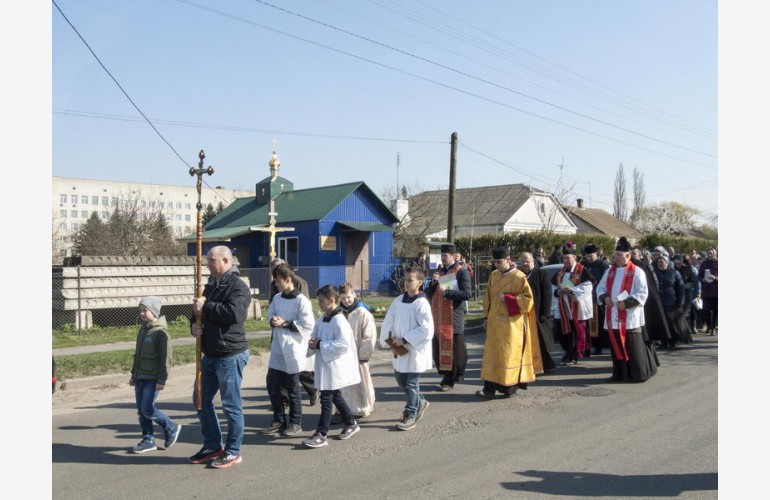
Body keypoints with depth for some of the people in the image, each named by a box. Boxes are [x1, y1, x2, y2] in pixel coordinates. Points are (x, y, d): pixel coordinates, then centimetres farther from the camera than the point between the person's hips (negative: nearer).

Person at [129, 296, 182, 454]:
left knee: (148, 409, -10)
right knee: (141, 411, 8)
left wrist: (162, 380, -18)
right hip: (140, 378, 8)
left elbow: (165, 357, -16)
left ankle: (172, 428, 10)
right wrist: (133, 374, 21)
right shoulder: (142, 329, 11)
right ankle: (148, 440, 18)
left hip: (153, 379, -8)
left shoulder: (160, 331, -13)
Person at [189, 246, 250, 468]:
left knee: (231, 405, 1)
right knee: (201, 399, 15)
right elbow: (200, 312, 24)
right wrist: (194, 325, 2)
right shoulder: (210, 286, 16)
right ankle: (212, 445, 29)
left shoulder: (237, 286, -12)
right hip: (210, 355, 9)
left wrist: (206, 306, -20)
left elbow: (235, 314, -28)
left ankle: (233, 452, 14)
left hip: (230, 355, -9)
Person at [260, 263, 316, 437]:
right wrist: (273, 321, -9)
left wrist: (285, 324, -18)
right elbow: (271, 315, 15)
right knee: (272, 385, 9)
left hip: (293, 350, -6)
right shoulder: (277, 298, 8)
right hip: (277, 349, 7)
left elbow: (308, 325, -16)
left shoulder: (301, 300, -14)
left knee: (292, 388, 5)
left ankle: (295, 423, 21)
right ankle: (279, 421, 24)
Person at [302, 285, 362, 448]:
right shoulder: (321, 319, 8)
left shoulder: (339, 320, -19)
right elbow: (315, 336, 17)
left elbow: (343, 344, -24)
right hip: (325, 364, 9)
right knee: (335, 397, 20)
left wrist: (320, 345, -22)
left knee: (326, 399, -4)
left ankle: (321, 435, 4)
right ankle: (351, 423, 36)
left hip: (335, 365, -9)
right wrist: (313, 343, -8)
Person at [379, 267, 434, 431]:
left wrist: (404, 339, -19)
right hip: (400, 349, 7)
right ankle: (420, 402, 37)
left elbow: (427, 330, -20)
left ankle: (410, 415, 18)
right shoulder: (398, 300, 3)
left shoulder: (422, 303, -16)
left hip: (416, 350, -7)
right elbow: (388, 321, 8)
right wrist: (388, 339, -6)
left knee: (411, 383, 3)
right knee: (400, 380, 16)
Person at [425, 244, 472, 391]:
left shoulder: (461, 272, -4)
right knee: (438, 347, 8)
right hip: (438, 316, 6)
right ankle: (447, 376, 23)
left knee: (453, 348, -1)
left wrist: (446, 291, -19)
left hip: (453, 317, -6)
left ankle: (449, 380, 9)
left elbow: (467, 293, -15)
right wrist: (433, 283, -5)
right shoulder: (438, 271, 15)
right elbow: (428, 294, 14)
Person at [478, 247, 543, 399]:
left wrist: (507, 298, -17)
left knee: (510, 355, 1)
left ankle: (509, 387, 12)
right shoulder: (493, 276, 8)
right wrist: (486, 317, 11)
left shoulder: (519, 277, -9)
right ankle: (490, 388, 4)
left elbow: (528, 298, -10)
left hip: (512, 324, -5)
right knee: (492, 354, 3)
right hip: (495, 322, 5)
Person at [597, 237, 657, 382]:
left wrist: (627, 303, -19)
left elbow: (642, 293, -10)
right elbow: (600, 288, 18)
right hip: (613, 317, 6)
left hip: (630, 317, -6)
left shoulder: (637, 272, -5)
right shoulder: (610, 271, 13)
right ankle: (619, 373, 19)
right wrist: (605, 297, -3)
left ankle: (640, 374, 9)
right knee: (616, 346, 10)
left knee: (634, 347, -2)